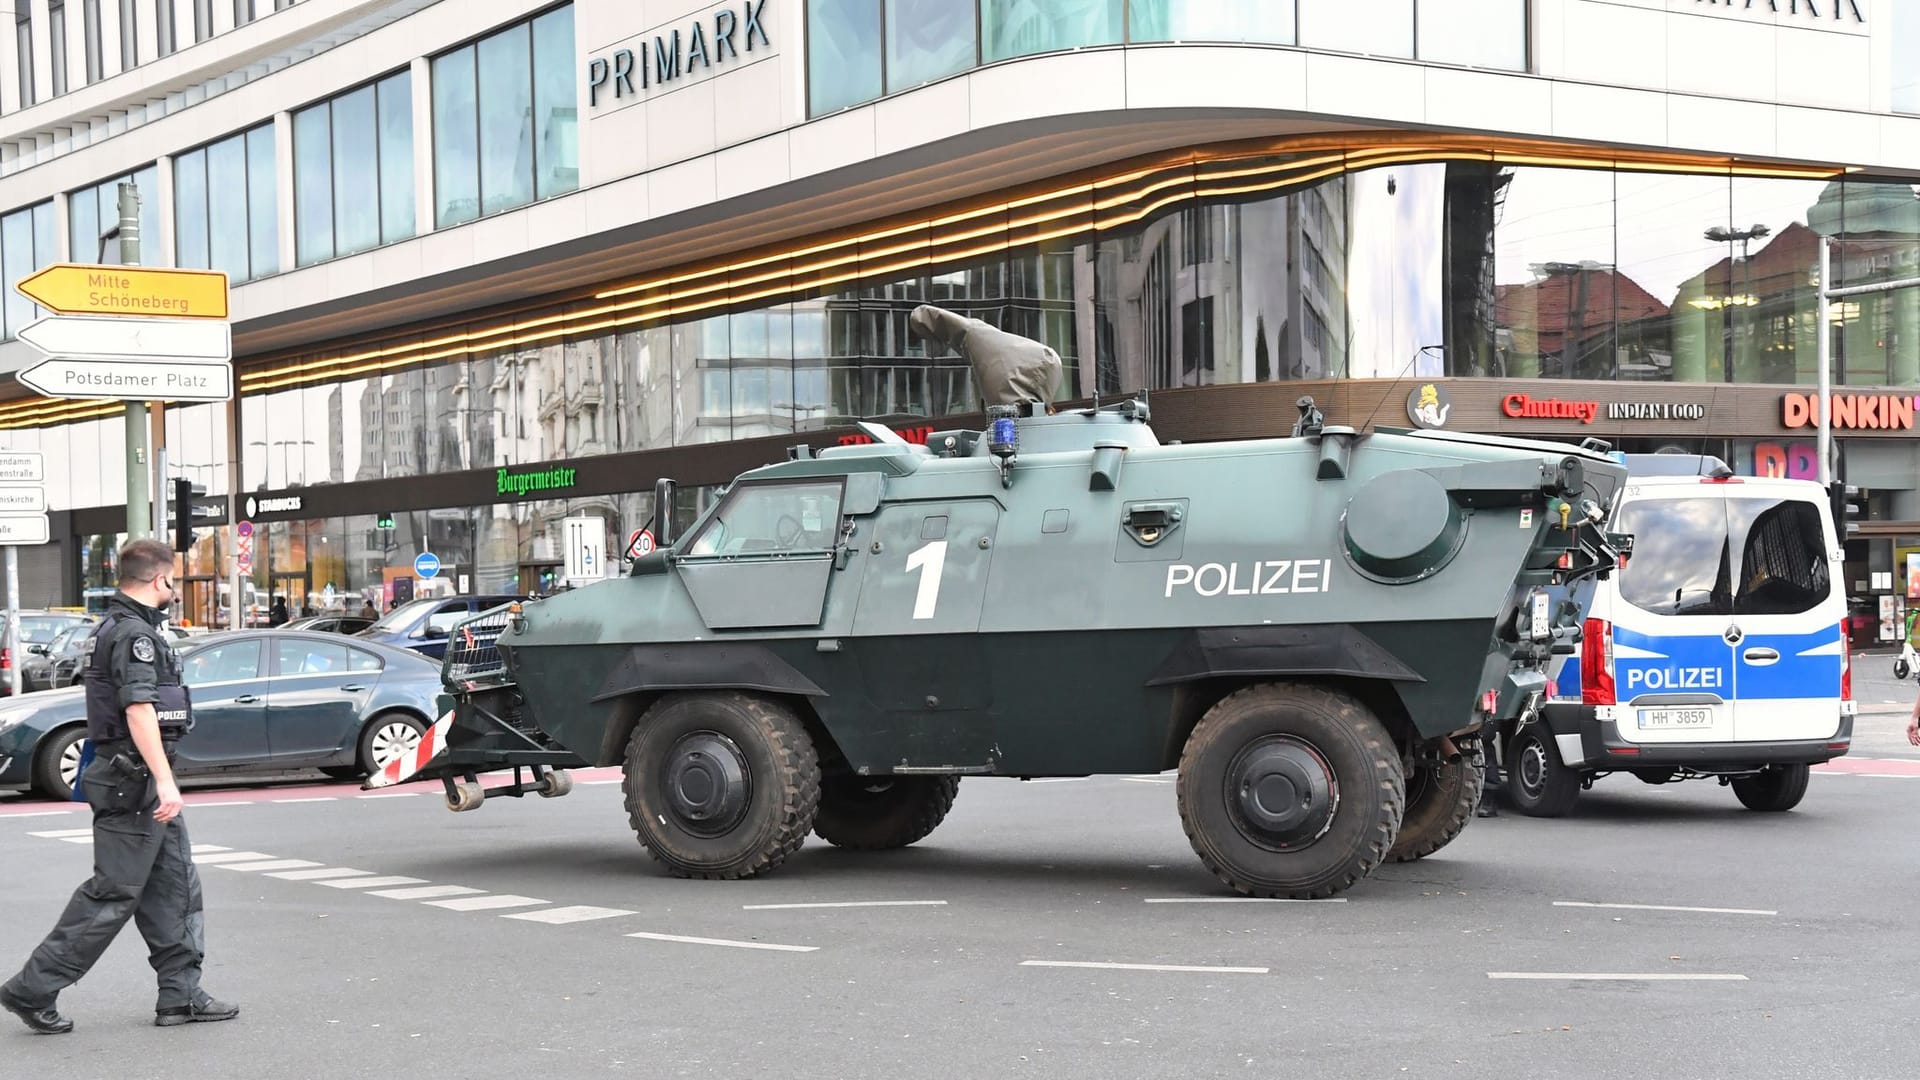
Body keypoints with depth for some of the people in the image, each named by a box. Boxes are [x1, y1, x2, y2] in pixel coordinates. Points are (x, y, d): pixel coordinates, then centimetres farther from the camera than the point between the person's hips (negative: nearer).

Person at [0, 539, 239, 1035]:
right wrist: (164, 782, -31)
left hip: (145, 783, 10)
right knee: (113, 893, -6)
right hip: (135, 779, -10)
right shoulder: (134, 633, -16)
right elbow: (139, 710, -26)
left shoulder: (124, 627, 16)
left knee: (176, 886, 11)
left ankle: (181, 994, 14)